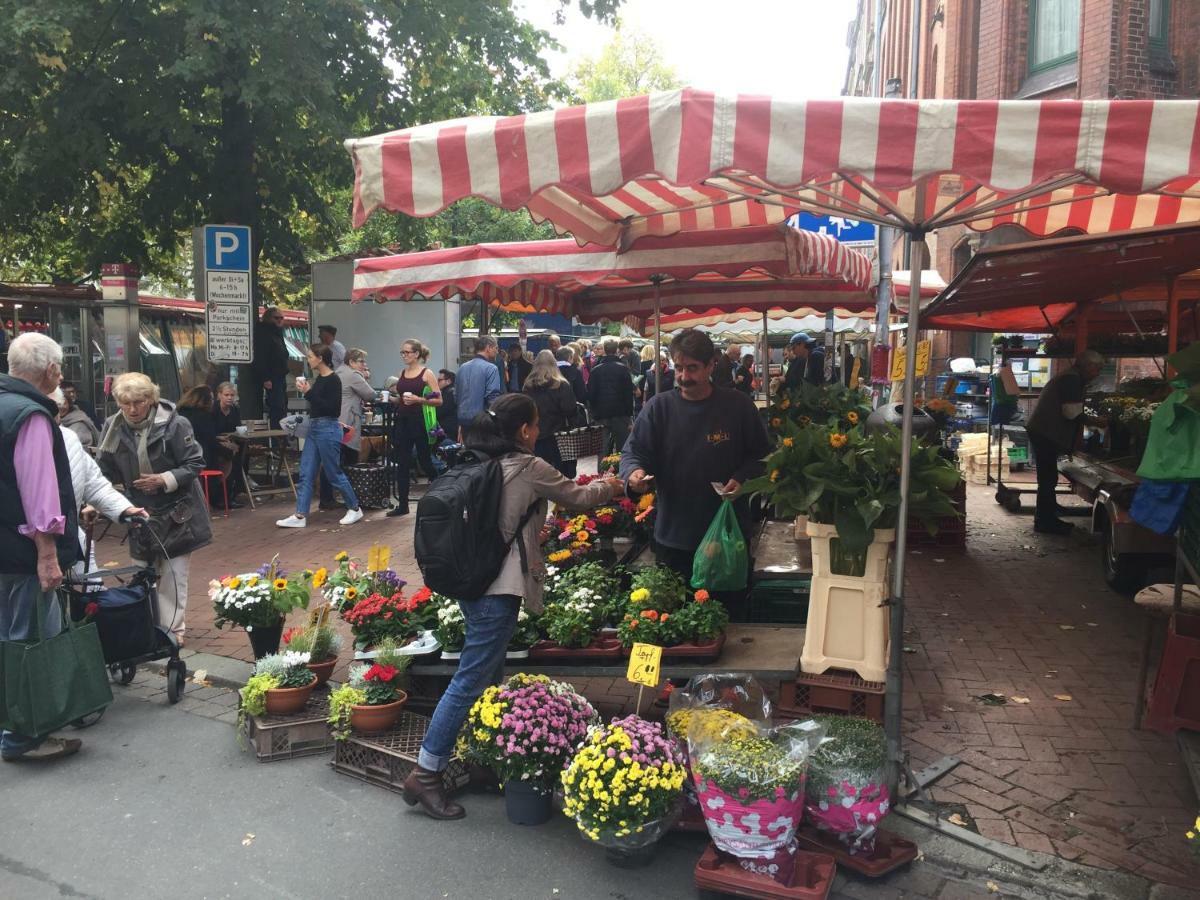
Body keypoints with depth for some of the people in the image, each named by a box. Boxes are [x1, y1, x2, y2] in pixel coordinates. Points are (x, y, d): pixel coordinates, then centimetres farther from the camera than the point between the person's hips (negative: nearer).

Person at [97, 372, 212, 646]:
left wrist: (163, 480, -23)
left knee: (173, 573, 2)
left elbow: (195, 464, -12)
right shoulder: (113, 427, -6)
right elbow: (105, 472, -1)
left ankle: (172, 630, 13)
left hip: (176, 511, -4)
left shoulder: (173, 424, -18)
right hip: (140, 511, 4)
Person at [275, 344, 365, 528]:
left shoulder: (333, 380, -15)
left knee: (334, 473, 2)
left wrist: (309, 393, -22)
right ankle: (300, 516, 7)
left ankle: (355, 509, 18)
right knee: (306, 473, 5)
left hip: (328, 430, -9)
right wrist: (306, 391, 11)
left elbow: (332, 408, -22)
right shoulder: (319, 378, 12)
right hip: (314, 429, 9)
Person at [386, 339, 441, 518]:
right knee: (402, 463, 4)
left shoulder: (426, 374, -5)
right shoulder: (402, 373, 11)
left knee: (424, 461, 4)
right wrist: (390, 398, 0)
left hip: (420, 421, -5)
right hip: (402, 421, 5)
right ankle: (402, 505, 9)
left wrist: (418, 399, -20)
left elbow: (438, 401, -9)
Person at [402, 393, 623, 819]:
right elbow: (577, 498, 4)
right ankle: (425, 774, 3)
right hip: (499, 587, -8)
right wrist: (607, 487, 24)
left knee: (489, 673, 20)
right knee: (471, 680, -2)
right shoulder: (529, 468, -10)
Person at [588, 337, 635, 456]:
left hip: (602, 414, 3)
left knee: (604, 448, 7)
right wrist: (630, 414, -2)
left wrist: (595, 413, 13)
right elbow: (629, 392, -7)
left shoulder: (596, 369, 3)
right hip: (620, 414, -3)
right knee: (622, 447, 1)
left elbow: (591, 394, 4)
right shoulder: (623, 368, -5)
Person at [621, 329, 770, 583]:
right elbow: (633, 452, 0)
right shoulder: (658, 407, -1)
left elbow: (760, 456, 7)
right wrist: (634, 472, -22)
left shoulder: (739, 406, -1)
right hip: (673, 536, 0)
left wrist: (742, 479, -12)